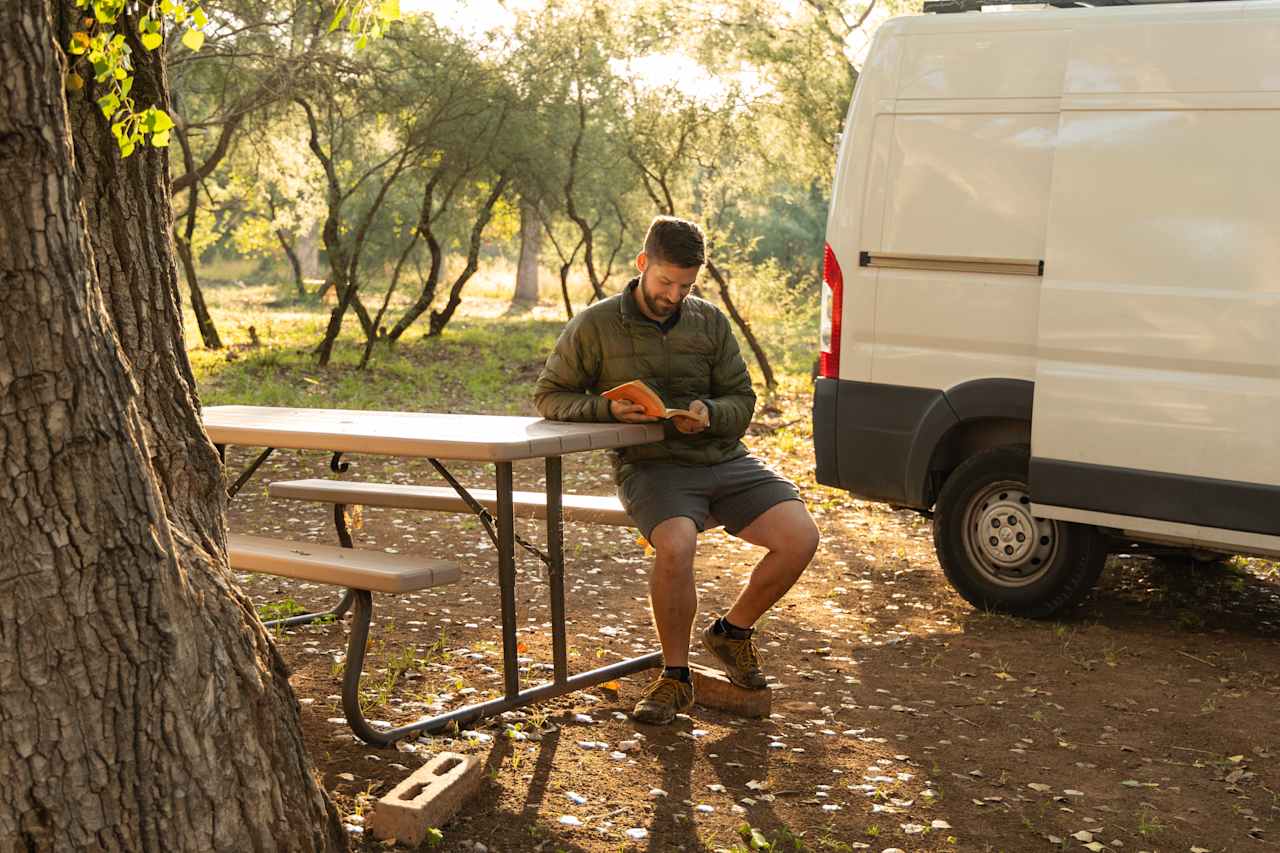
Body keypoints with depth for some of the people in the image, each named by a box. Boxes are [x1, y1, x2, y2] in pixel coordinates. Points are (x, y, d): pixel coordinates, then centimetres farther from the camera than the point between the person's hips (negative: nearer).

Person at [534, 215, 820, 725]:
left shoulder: (711, 323, 11)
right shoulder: (594, 327, 1)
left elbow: (742, 401, 12)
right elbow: (549, 397, 5)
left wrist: (709, 413, -13)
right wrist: (608, 408, -14)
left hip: (723, 459, 4)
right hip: (651, 467, -4)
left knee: (800, 537, -17)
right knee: (676, 545, -36)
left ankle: (732, 632, 10)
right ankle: (674, 676, -13)